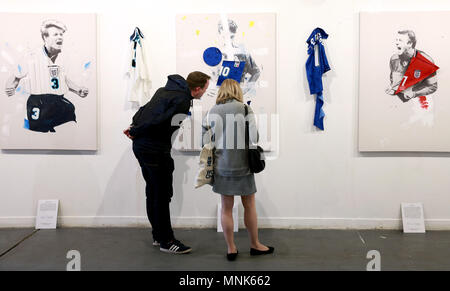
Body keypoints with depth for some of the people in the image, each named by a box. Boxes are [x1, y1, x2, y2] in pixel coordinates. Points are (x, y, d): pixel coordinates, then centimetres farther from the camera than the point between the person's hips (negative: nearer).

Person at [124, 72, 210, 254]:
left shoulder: (165, 90, 15)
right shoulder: (182, 101, -16)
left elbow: (145, 108, 15)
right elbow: (158, 122, -21)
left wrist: (134, 128, 6)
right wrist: (135, 132, -8)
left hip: (140, 146, 10)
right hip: (155, 150, -10)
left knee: (153, 192, 16)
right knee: (163, 196, 0)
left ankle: (158, 235, 28)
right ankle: (166, 241, 11)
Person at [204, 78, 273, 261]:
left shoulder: (212, 112, 0)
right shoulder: (245, 109, -7)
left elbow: (206, 137, 4)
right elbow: (253, 138, -10)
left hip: (221, 166, 2)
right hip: (242, 165, -2)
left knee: (226, 208, 10)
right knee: (249, 205, 13)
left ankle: (231, 249, 19)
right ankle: (255, 245, 26)